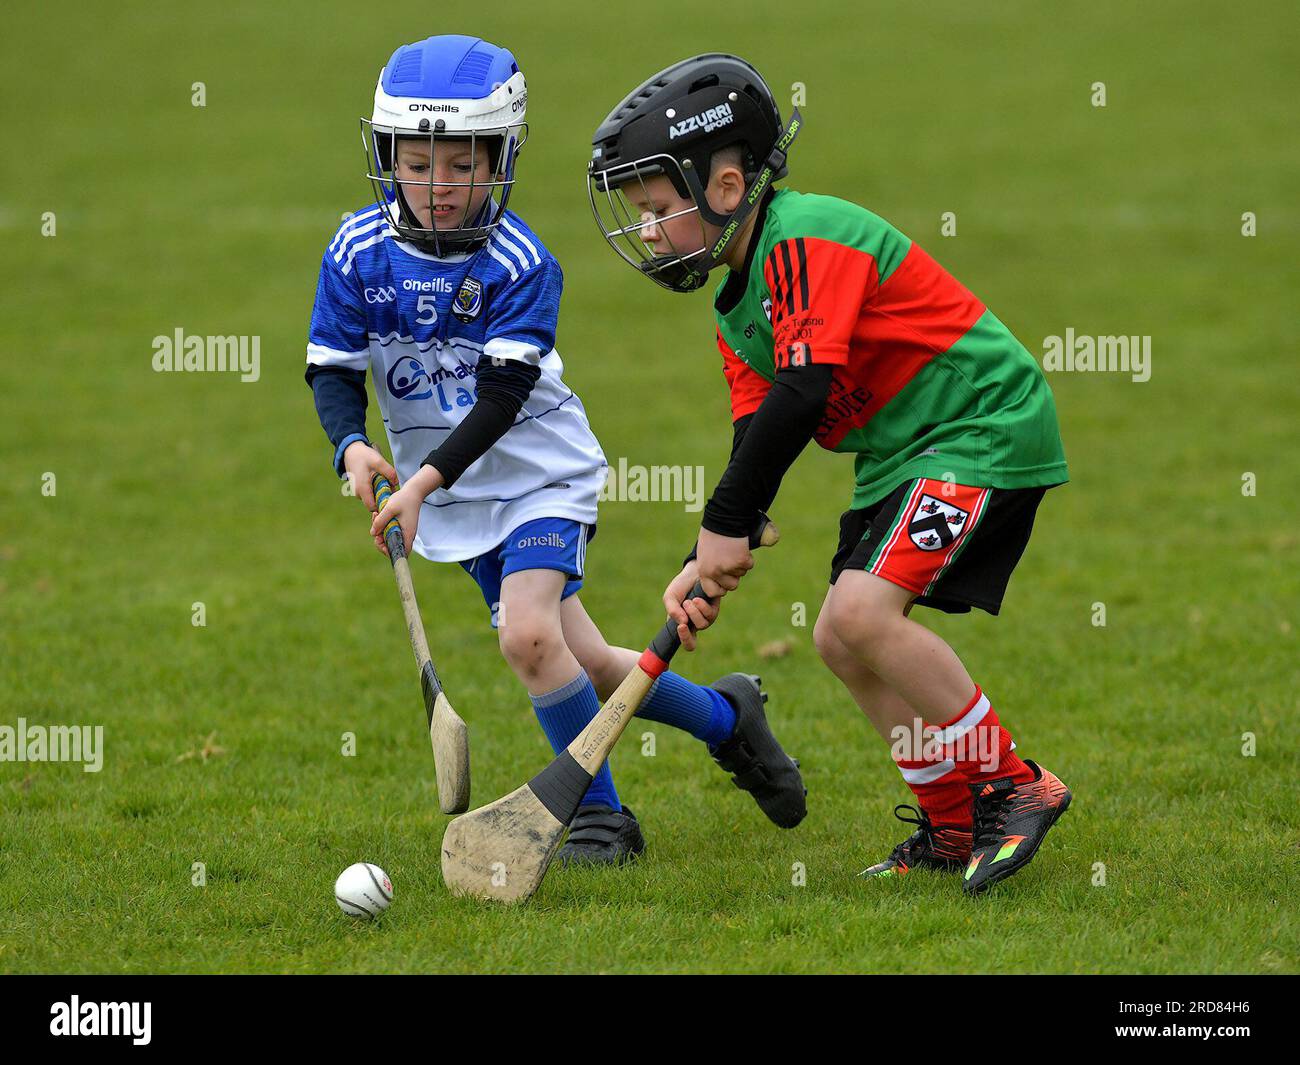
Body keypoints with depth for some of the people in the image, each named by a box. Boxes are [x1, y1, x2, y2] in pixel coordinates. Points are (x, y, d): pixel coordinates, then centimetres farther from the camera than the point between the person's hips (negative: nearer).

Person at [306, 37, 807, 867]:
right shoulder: (359, 253, -8)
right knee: (584, 667, 6)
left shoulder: (520, 265, -18)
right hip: (454, 494, 4)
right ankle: (726, 718, 30)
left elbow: (500, 398, -23)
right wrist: (352, 447, -25)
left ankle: (598, 815, -5)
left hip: (539, 472, -4)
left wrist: (428, 480, -35)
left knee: (529, 634, -23)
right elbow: (334, 370, -5)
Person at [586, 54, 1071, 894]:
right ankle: (955, 827, 18)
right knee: (841, 641, 7)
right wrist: (709, 563, -6)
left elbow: (801, 397, -27)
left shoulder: (806, 240, -20)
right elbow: (756, 438, 9)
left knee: (863, 611, -22)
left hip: (984, 427, -11)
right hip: (903, 456, 11)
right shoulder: (738, 305, 12)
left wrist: (726, 526, -20)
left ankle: (1011, 788, -10)